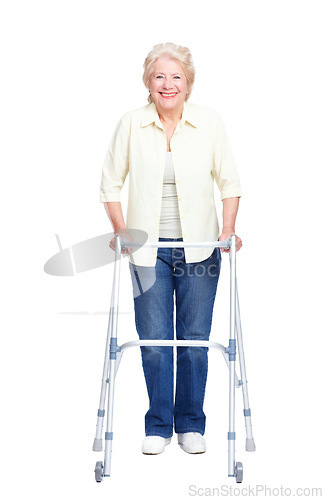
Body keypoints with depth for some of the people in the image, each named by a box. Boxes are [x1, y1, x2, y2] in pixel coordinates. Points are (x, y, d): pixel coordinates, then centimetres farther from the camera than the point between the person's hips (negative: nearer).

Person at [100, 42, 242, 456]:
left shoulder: (210, 122, -3)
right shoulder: (131, 124, -4)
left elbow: (229, 181, 6)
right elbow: (111, 182, 5)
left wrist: (229, 229, -5)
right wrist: (121, 230, -5)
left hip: (199, 247, 0)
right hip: (149, 248, 0)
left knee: (195, 338, 6)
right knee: (154, 339, 3)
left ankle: (191, 425, 23)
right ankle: (158, 426, 19)